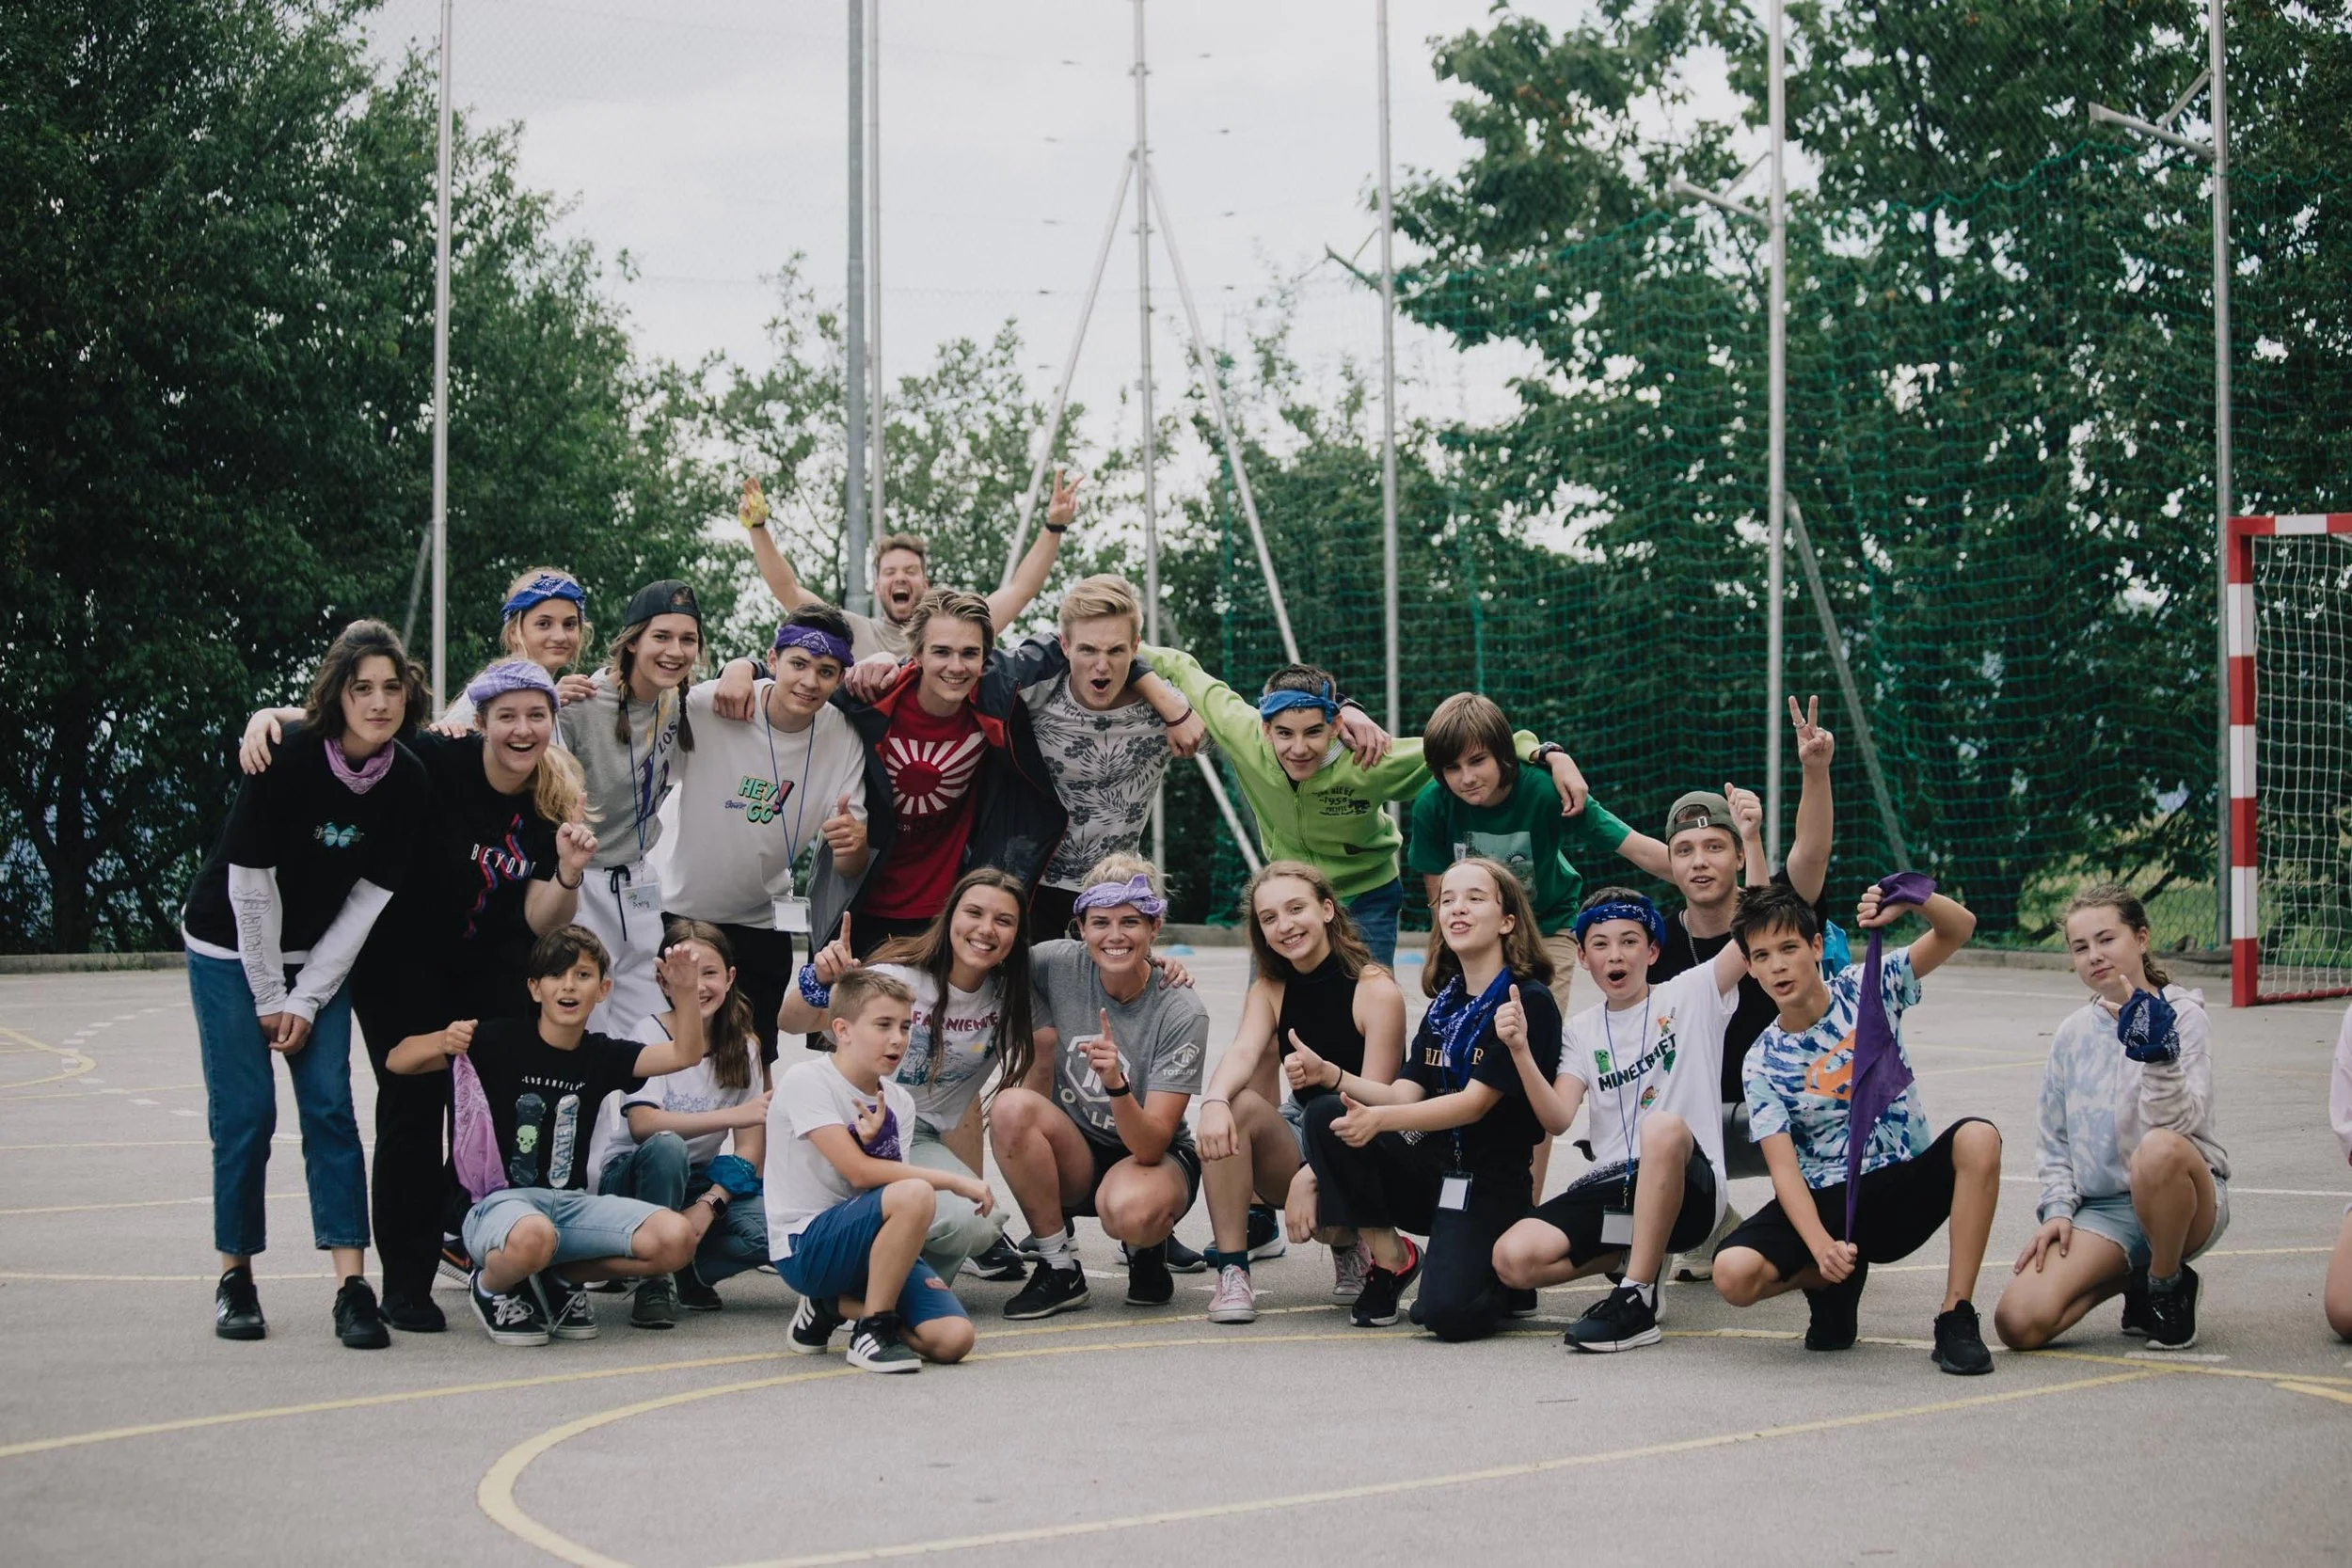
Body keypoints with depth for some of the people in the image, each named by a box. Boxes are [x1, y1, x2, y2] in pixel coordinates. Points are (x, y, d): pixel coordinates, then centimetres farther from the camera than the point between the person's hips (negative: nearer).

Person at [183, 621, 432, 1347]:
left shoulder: (408, 783, -11)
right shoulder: (287, 758, -23)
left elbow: (369, 897, -7)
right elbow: (250, 883, -17)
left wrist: (306, 999, -9)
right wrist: (269, 997, -12)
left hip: (321, 954, 3)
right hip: (233, 948, -3)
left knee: (331, 1106, -6)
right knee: (245, 1110, -4)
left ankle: (353, 1286, -9)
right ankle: (235, 1278, 11)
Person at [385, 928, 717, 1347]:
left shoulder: (601, 1056, 8)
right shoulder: (502, 1042, -4)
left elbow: (685, 1055, -4)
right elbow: (397, 1061, -4)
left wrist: (686, 992, -20)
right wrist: (443, 1043, -25)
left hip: (572, 1202, 5)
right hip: (498, 1201, -5)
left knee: (675, 1238, -18)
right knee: (532, 1237, -42)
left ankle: (559, 1278, 7)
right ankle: (490, 1286, -3)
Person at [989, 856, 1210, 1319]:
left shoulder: (1181, 1013, -18)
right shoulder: (1057, 964, -11)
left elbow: (1150, 1146, -23)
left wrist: (1116, 1083, -40)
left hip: (1153, 1159, -3)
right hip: (1075, 1156, 3)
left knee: (1130, 1211, -39)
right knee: (1011, 1105, -29)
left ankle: (1146, 1250, 1)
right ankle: (1059, 1269, -14)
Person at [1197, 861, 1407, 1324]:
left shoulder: (1376, 991, -13)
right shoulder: (1270, 990, 4)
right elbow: (1242, 1052, -17)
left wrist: (1312, 1175, -31)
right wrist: (1214, 1102, -41)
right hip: (1299, 1140, 4)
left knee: (1323, 1213, -36)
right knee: (1233, 1108, -26)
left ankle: (1348, 1242, 5)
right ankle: (1231, 1270, -20)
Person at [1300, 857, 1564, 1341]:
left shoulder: (1528, 1002, -11)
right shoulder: (1444, 1005, 12)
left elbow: (1474, 1102, -18)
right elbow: (1405, 1094, 4)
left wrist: (1379, 1119, -30)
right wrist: (1329, 1074, -13)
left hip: (1489, 1185, -6)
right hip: (1429, 1168, 6)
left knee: (1447, 1312, -28)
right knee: (1325, 1117, -17)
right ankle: (1390, 1258, -3)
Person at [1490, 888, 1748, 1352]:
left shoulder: (1689, 996, 5)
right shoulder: (1582, 1031, 14)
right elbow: (1557, 1120, 0)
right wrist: (1520, 1053, -15)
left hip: (1687, 1187, -4)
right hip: (1610, 1184, 4)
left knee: (1663, 1127, -40)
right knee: (1513, 1258, -21)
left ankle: (1636, 1300, -29)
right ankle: (1643, 1257, 7)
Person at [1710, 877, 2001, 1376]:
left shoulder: (1865, 989, -1)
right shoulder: (1763, 1062, -3)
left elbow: (1959, 929, -9)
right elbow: (1784, 1167, -12)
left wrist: (1914, 898, -32)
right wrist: (1821, 1246, -29)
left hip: (1904, 1188, 0)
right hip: (1826, 1201, 0)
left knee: (1978, 1138, -32)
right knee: (1733, 1274, -27)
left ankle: (1956, 1318, -24)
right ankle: (1834, 1280, 8)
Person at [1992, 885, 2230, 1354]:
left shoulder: (2181, 1016, -4)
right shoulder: (2073, 1034, 9)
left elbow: (2178, 1122, -18)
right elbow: (2056, 1141, 18)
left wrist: (2158, 1052, -32)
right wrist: (2058, 1209, 3)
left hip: (2184, 1199, -4)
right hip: (2103, 1212, 4)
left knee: (2158, 1150, -42)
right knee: (2019, 1322, -21)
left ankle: (2170, 1285, -12)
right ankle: (2132, 1278, 10)